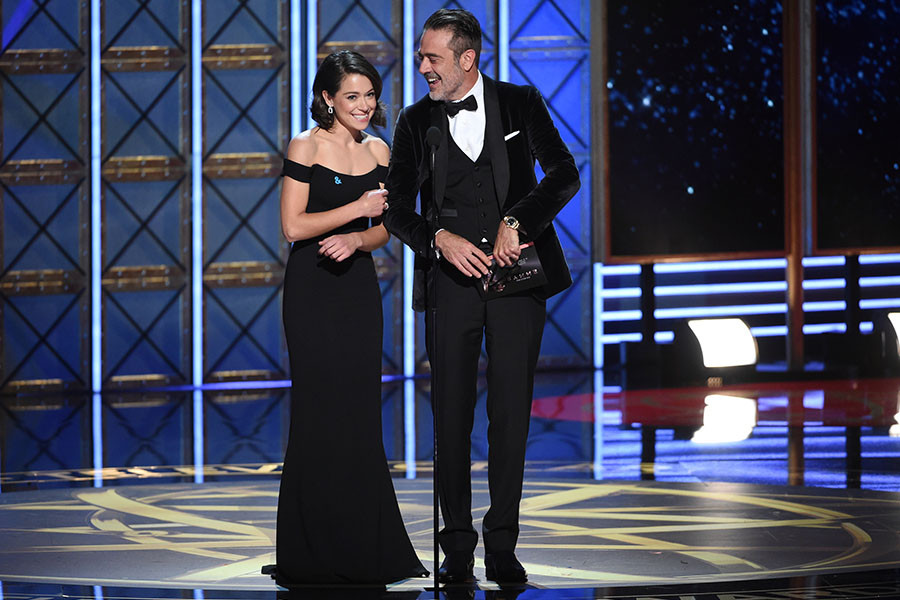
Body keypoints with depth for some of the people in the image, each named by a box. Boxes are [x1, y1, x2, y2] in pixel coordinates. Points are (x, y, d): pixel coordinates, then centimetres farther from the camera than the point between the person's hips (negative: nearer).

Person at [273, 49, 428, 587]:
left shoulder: (378, 151, 11)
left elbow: (384, 228, 13)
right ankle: (313, 556, 3)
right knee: (320, 412, -4)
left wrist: (356, 240, -8)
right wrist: (357, 209, -15)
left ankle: (368, 550, 10)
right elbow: (293, 226, -11)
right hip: (313, 290, -5)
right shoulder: (306, 147, -6)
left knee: (360, 414, 5)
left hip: (359, 286, 5)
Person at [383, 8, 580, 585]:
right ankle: (458, 548, 8)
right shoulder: (416, 122, 7)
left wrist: (515, 222, -17)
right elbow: (397, 211, 5)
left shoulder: (521, 104, 4)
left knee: (512, 412, 0)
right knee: (453, 414, 0)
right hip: (450, 278, 1)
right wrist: (441, 239, -14)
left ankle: (503, 544, 8)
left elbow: (564, 174, -4)